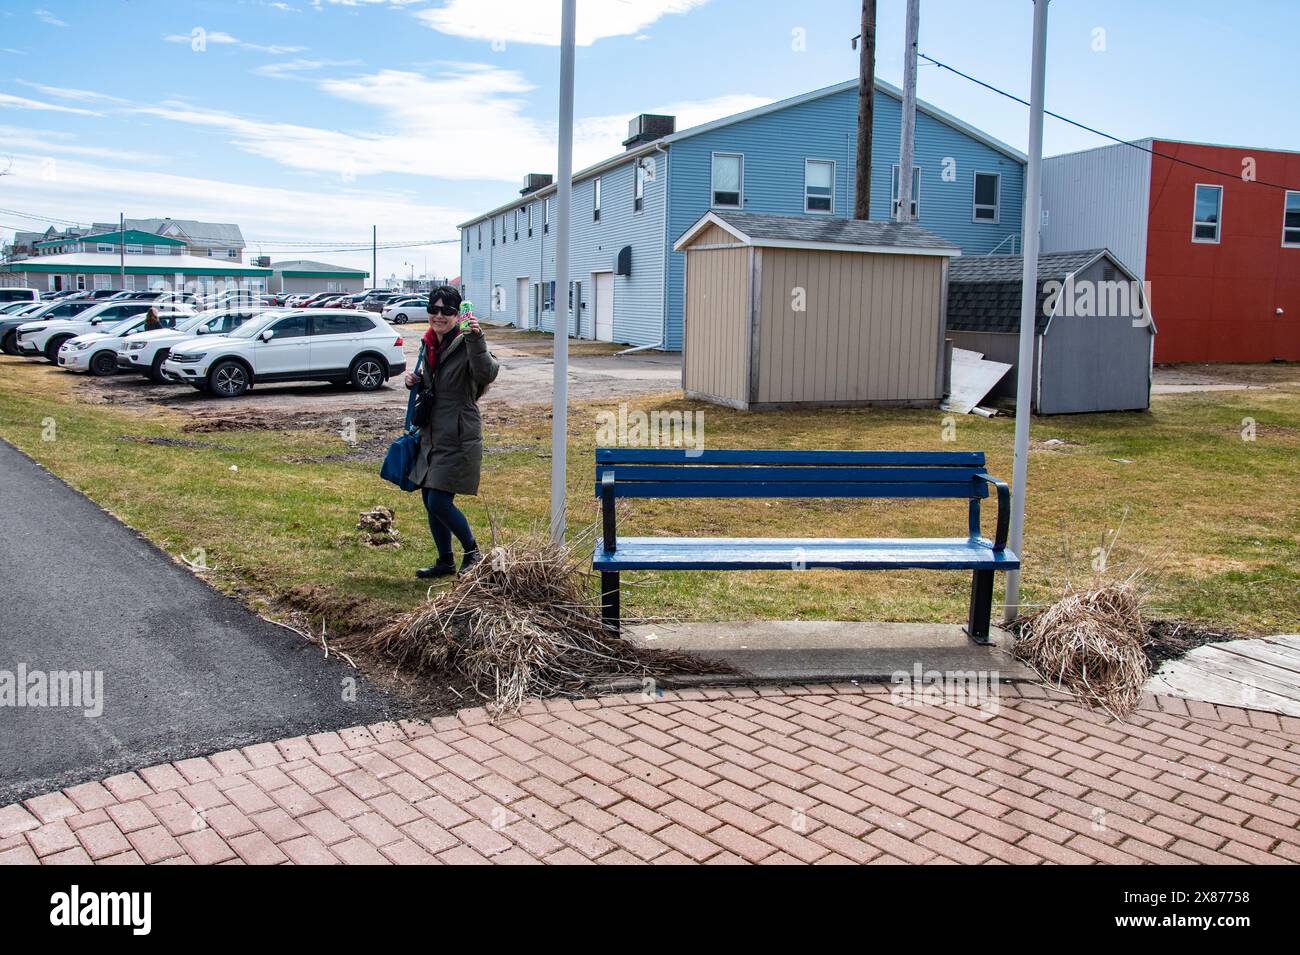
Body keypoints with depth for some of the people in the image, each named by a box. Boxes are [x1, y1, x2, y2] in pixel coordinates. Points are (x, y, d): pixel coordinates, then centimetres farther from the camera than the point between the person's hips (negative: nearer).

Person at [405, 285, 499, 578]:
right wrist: (414, 381, 3)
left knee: (439, 502, -9)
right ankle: (445, 562, 31)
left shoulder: (466, 345, -15)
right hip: (431, 436, 8)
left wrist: (476, 339, -49)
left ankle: (473, 552, 15)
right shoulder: (428, 345, 8)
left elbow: (487, 374, -36)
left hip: (459, 440, -8)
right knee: (430, 502, 14)